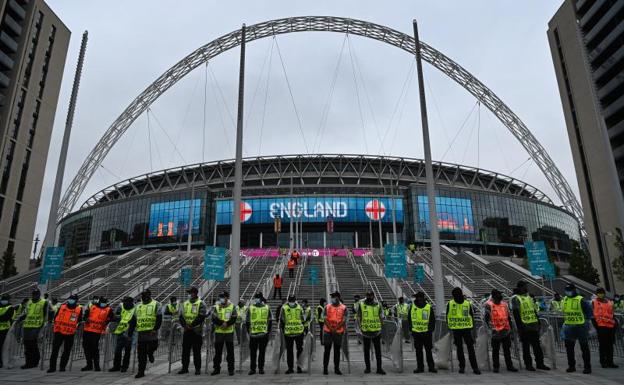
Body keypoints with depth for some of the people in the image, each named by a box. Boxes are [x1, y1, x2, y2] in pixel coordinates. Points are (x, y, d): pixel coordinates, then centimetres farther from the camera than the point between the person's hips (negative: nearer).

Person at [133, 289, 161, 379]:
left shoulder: (155, 304, 0)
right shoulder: (138, 306, 16)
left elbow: (159, 319, -5)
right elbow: (134, 320, 20)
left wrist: (156, 329, -15)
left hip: (151, 332, -4)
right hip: (141, 333, 5)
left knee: (151, 348, -12)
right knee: (141, 354, 6)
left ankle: (150, 354, 24)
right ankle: (141, 371, 16)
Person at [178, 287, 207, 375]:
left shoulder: (200, 304, -4)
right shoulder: (185, 303, 12)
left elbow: (201, 317, -14)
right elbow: (181, 316, 8)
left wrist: (192, 325, -19)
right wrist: (184, 325, -8)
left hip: (196, 331, -5)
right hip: (186, 331, 5)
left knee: (197, 351, 1)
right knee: (185, 350, 8)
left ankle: (198, 368, 10)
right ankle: (184, 368, 19)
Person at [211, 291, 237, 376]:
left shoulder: (232, 307, 2)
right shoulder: (216, 307, 5)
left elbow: (234, 319, -6)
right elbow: (214, 319, -6)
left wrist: (226, 324, -21)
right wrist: (222, 323, -20)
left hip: (229, 332, -1)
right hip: (218, 332, 1)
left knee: (230, 351, 3)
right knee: (218, 351, 8)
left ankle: (231, 369, 11)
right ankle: (216, 368, 19)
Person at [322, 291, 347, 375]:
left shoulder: (343, 308, 1)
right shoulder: (327, 307, 3)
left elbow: (344, 320, -4)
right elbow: (325, 319, -1)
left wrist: (336, 328, -12)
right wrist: (331, 328, -12)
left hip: (338, 332, 0)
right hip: (328, 331, 0)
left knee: (337, 351, 6)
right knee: (327, 350, 3)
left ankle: (337, 368, 14)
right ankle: (325, 368, 10)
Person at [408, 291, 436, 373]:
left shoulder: (429, 307, -3)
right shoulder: (412, 307, 3)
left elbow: (432, 320, 2)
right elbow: (409, 319, 11)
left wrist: (431, 330, -6)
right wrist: (411, 329, 5)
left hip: (427, 333, -2)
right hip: (416, 332, 2)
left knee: (428, 350, 6)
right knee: (418, 351, 8)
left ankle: (431, 366, 15)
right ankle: (420, 367, 16)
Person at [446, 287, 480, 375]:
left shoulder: (468, 303, 0)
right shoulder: (450, 304, 0)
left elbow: (471, 315, 10)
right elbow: (447, 316, 9)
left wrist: (472, 326, 6)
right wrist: (450, 326, 6)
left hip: (467, 329, -1)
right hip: (456, 329, 1)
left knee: (471, 348, -2)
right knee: (459, 348, 9)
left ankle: (475, 367, 3)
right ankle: (462, 366, 18)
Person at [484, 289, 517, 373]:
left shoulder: (504, 304, 11)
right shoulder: (489, 305, -7)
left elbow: (508, 317, 19)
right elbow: (486, 317, -8)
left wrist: (510, 328, 18)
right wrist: (490, 327, -13)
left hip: (506, 331, 5)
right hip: (496, 332, -5)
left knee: (507, 350, 13)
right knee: (495, 350, 5)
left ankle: (509, 366, 23)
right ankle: (495, 367, 14)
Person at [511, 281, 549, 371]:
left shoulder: (529, 298, 16)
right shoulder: (516, 299, -7)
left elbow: (534, 311, 21)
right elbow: (516, 314, -12)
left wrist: (538, 322, 15)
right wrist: (520, 326, -17)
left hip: (534, 326, 7)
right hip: (524, 327, -7)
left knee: (537, 346, 11)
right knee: (526, 347, 2)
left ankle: (540, 363, 20)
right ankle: (528, 364, 10)